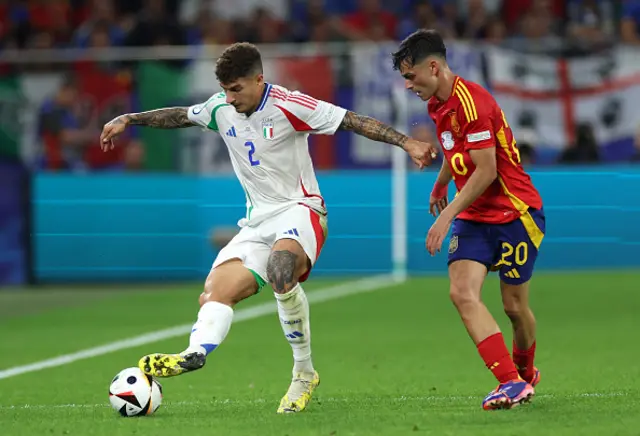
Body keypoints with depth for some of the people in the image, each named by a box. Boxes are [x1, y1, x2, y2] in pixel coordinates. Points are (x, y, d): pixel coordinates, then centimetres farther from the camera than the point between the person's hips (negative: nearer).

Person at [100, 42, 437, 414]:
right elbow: (180, 116, 24)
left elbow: (354, 121, -14)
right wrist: (128, 120, 24)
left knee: (280, 266, -37)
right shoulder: (221, 108, 5)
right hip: (258, 222, 7)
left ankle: (305, 373, -26)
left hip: (299, 210, -7)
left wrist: (407, 143, -21)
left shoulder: (288, 106, -14)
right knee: (216, 294, -14)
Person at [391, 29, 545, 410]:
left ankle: (526, 373, 32)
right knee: (463, 293, -15)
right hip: (473, 217, 8)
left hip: (514, 213, -8)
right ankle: (511, 381, -18)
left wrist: (447, 216, -22)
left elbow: (486, 171, -23)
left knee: (515, 306, 4)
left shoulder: (471, 101, -21)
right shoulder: (439, 106, 7)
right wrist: (440, 185, 43)